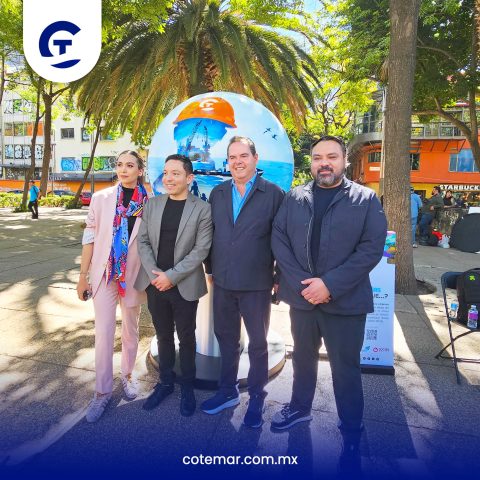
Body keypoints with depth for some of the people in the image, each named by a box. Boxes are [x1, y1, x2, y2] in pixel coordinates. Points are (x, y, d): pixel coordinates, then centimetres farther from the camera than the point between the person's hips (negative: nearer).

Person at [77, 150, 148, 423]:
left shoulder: (149, 203, -4)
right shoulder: (101, 198, -2)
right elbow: (90, 237, 0)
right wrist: (83, 275, 0)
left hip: (134, 276, 0)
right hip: (104, 274, 0)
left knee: (131, 331, 16)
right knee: (104, 333, 4)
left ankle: (128, 374, 38)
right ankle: (103, 390, 20)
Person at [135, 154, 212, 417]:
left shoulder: (202, 209, -7)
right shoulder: (153, 204, 6)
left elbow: (201, 250, -11)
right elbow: (143, 241, 5)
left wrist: (171, 276, -15)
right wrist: (154, 274, -8)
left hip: (184, 286, -3)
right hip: (155, 284, 4)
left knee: (186, 338, 11)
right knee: (163, 336, 17)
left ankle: (187, 387, 31)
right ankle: (165, 382, 37)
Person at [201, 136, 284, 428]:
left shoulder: (274, 194, -7)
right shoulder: (217, 193, 6)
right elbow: (211, 234, 10)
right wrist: (211, 270, 8)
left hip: (256, 284, -4)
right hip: (222, 282, 4)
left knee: (258, 343, 13)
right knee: (226, 338, 19)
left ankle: (257, 398, 33)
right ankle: (228, 391, 39)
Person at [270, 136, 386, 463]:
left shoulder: (366, 199, -2)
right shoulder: (294, 198, 5)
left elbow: (372, 247, -10)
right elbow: (278, 239, 0)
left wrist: (330, 285, -18)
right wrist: (301, 283, -12)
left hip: (345, 300, -2)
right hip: (301, 296, 3)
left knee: (346, 366, 10)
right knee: (303, 357, 20)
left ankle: (352, 430, 32)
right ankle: (300, 407, 43)